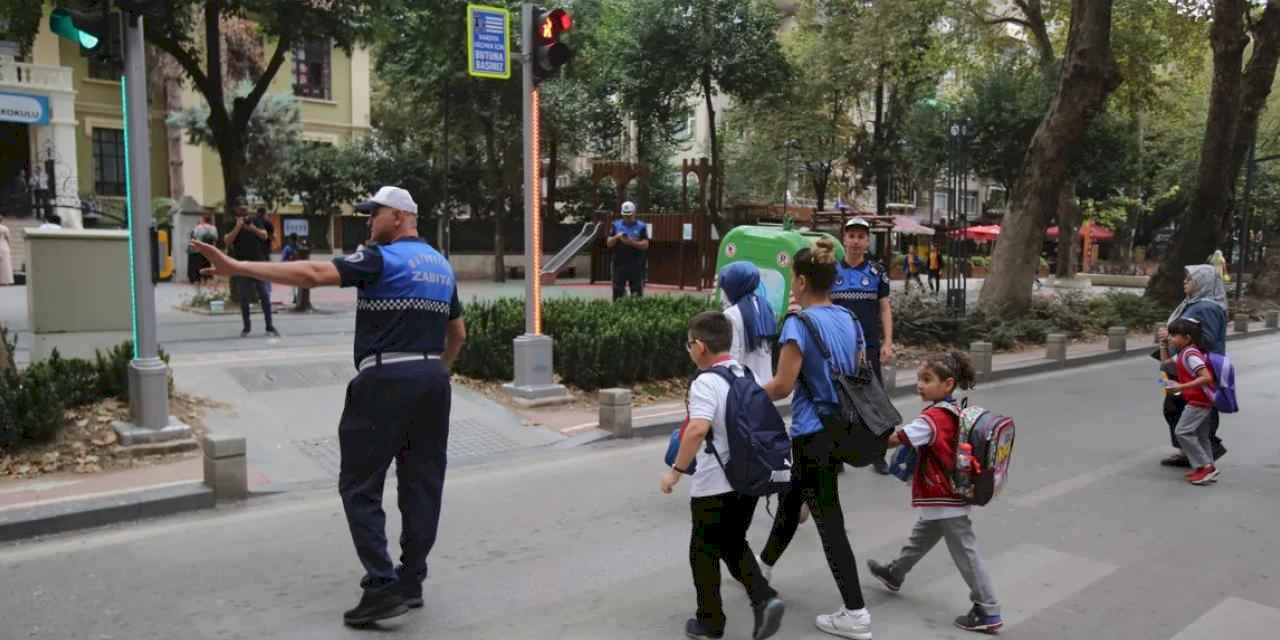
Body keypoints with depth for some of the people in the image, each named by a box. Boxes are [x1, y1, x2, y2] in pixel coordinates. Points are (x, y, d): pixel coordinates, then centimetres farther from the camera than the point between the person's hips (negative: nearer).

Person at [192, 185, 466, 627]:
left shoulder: (382, 259, -7)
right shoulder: (442, 265, 16)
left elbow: (313, 274, -19)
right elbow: (458, 333, 22)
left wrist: (237, 267, -18)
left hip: (385, 380, -7)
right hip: (432, 380, 7)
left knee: (360, 486, 2)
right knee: (422, 483, 10)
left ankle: (383, 586, -2)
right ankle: (411, 581, 19)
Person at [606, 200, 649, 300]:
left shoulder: (641, 226, 4)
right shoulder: (616, 225, 11)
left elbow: (645, 245, -3)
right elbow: (609, 243, 7)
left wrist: (632, 242, -17)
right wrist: (617, 237, -12)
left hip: (637, 266, -2)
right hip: (619, 264, 2)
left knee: (637, 293, -1)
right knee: (618, 292, 2)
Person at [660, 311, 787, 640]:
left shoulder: (706, 382, -18)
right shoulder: (746, 374, 7)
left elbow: (698, 429, -32)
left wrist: (676, 470, -24)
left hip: (715, 485, -7)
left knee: (704, 552, 10)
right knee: (734, 544, 22)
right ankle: (764, 599, 7)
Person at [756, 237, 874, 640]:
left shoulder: (799, 323, -18)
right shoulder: (849, 320, 6)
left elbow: (782, 386, -19)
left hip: (813, 435, -8)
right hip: (841, 429, 9)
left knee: (829, 521, 0)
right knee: (792, 499, 25)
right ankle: (763, 567, 44)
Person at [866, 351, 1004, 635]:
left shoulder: (933, 417, -26)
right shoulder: (953, 411, 2)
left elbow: (894, 439, -27)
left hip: (946, 501, -10)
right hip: (944, 497, 10)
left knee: (966, 555, 1)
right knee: (920, 539, 25)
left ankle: (989, 613, 11)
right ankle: (894, 575, 43)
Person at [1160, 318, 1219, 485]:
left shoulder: (1191, 355, -21)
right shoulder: (1183, 353, 9)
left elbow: (1206, 378, -30)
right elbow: (1166, 362, 27)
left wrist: (1182, 387, -32)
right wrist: (1163, 344, 17)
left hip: (1199, 401, -11)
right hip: (1202, 400, 11)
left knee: (1182, 432, -12)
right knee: (1201, 435, 17)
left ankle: (1205, 466, -7)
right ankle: (1208, 468, 25)